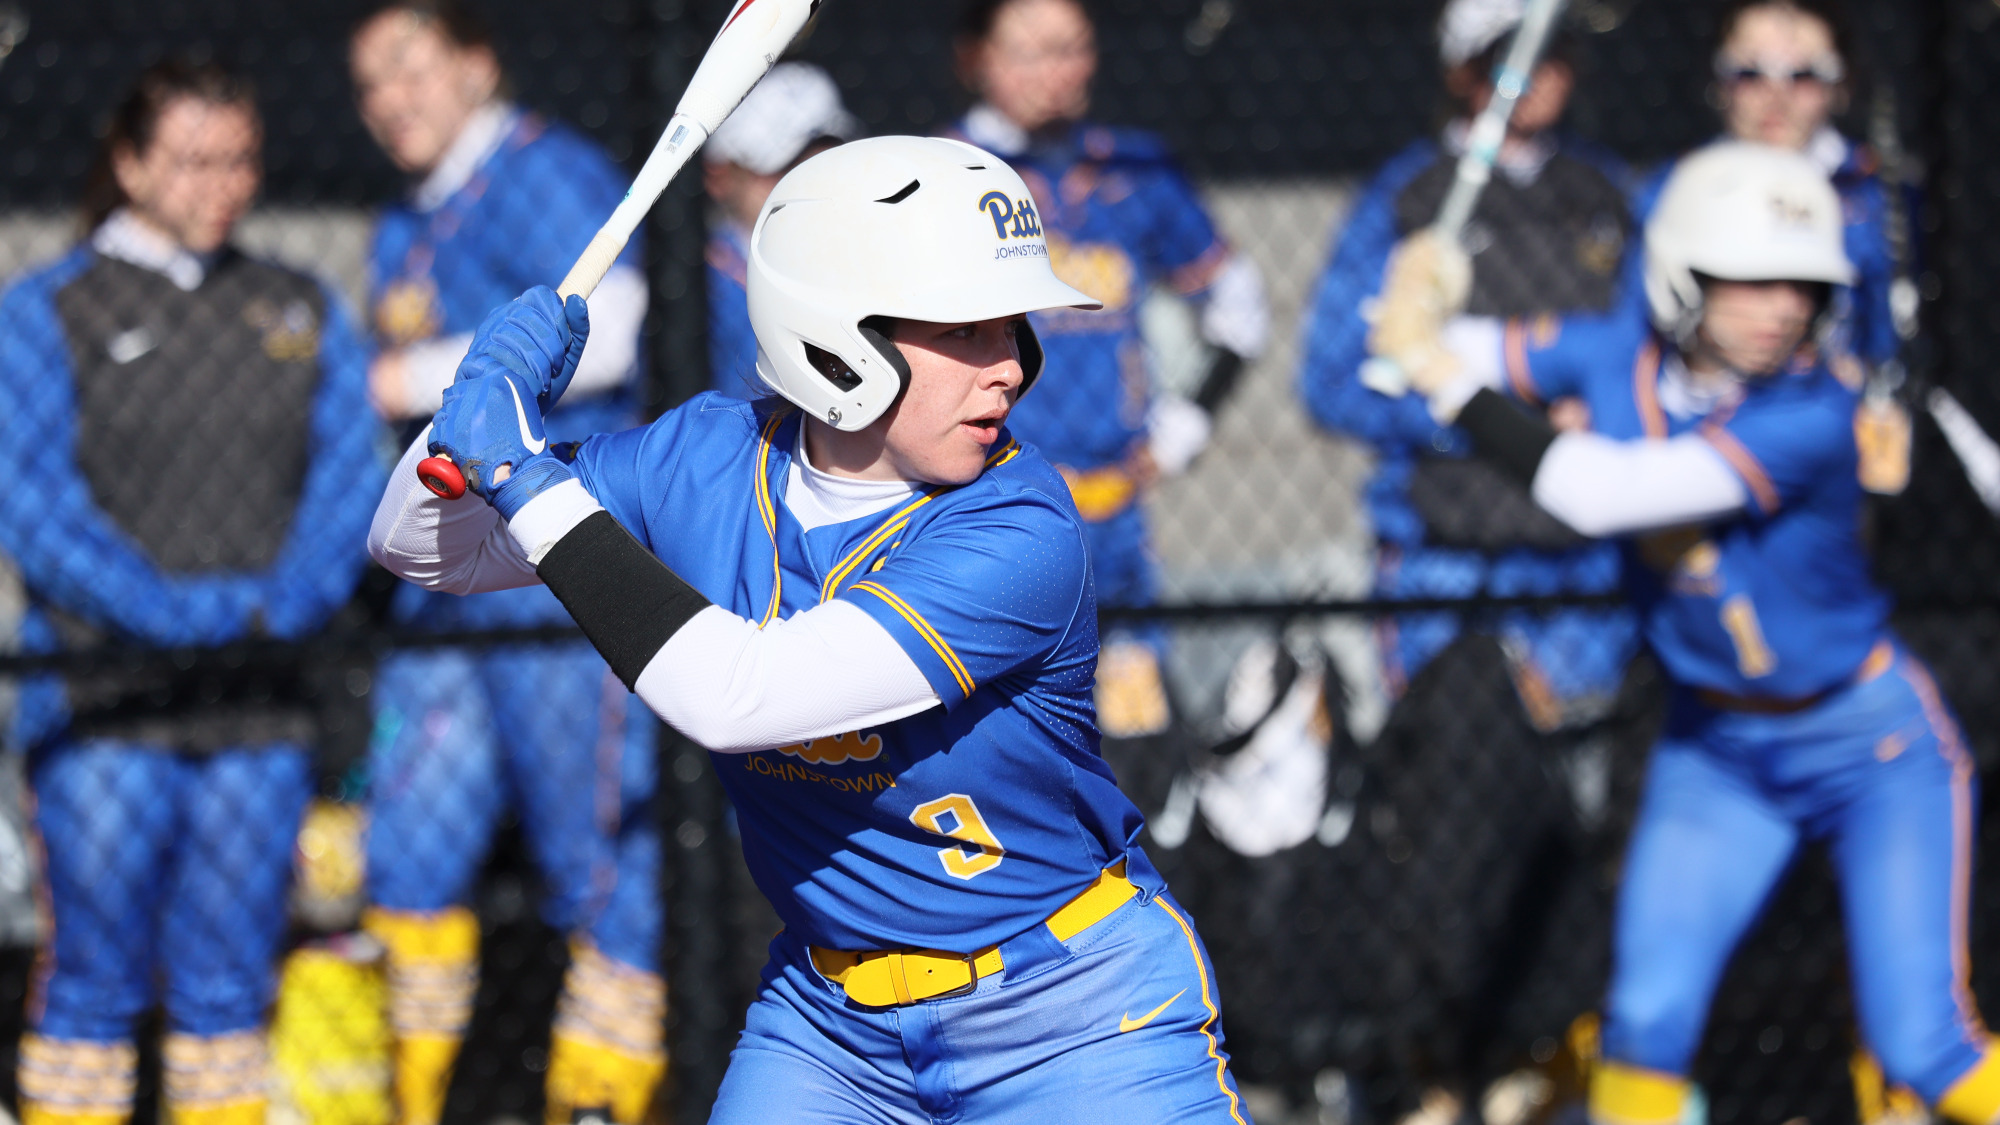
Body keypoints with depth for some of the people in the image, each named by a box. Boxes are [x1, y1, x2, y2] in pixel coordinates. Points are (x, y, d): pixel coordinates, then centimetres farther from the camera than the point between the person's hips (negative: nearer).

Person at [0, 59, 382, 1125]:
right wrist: (177, 614, -16)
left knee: (228, 982, 6)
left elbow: (350, 476, 6)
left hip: (259, 710, 4)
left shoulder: (303, 310, 14)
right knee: (97, 975, -3)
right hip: (104, 705, -3)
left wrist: (284, 603, -12)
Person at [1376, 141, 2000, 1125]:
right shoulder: (1617, 359, -10)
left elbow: (1604, 492, -35)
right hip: (1712, 744, 5)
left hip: (1873, 742, -5)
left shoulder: (1811, 416, -29)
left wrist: (1444, 376, -31)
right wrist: (1418, 309, -20)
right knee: (1648, 1017, -3)